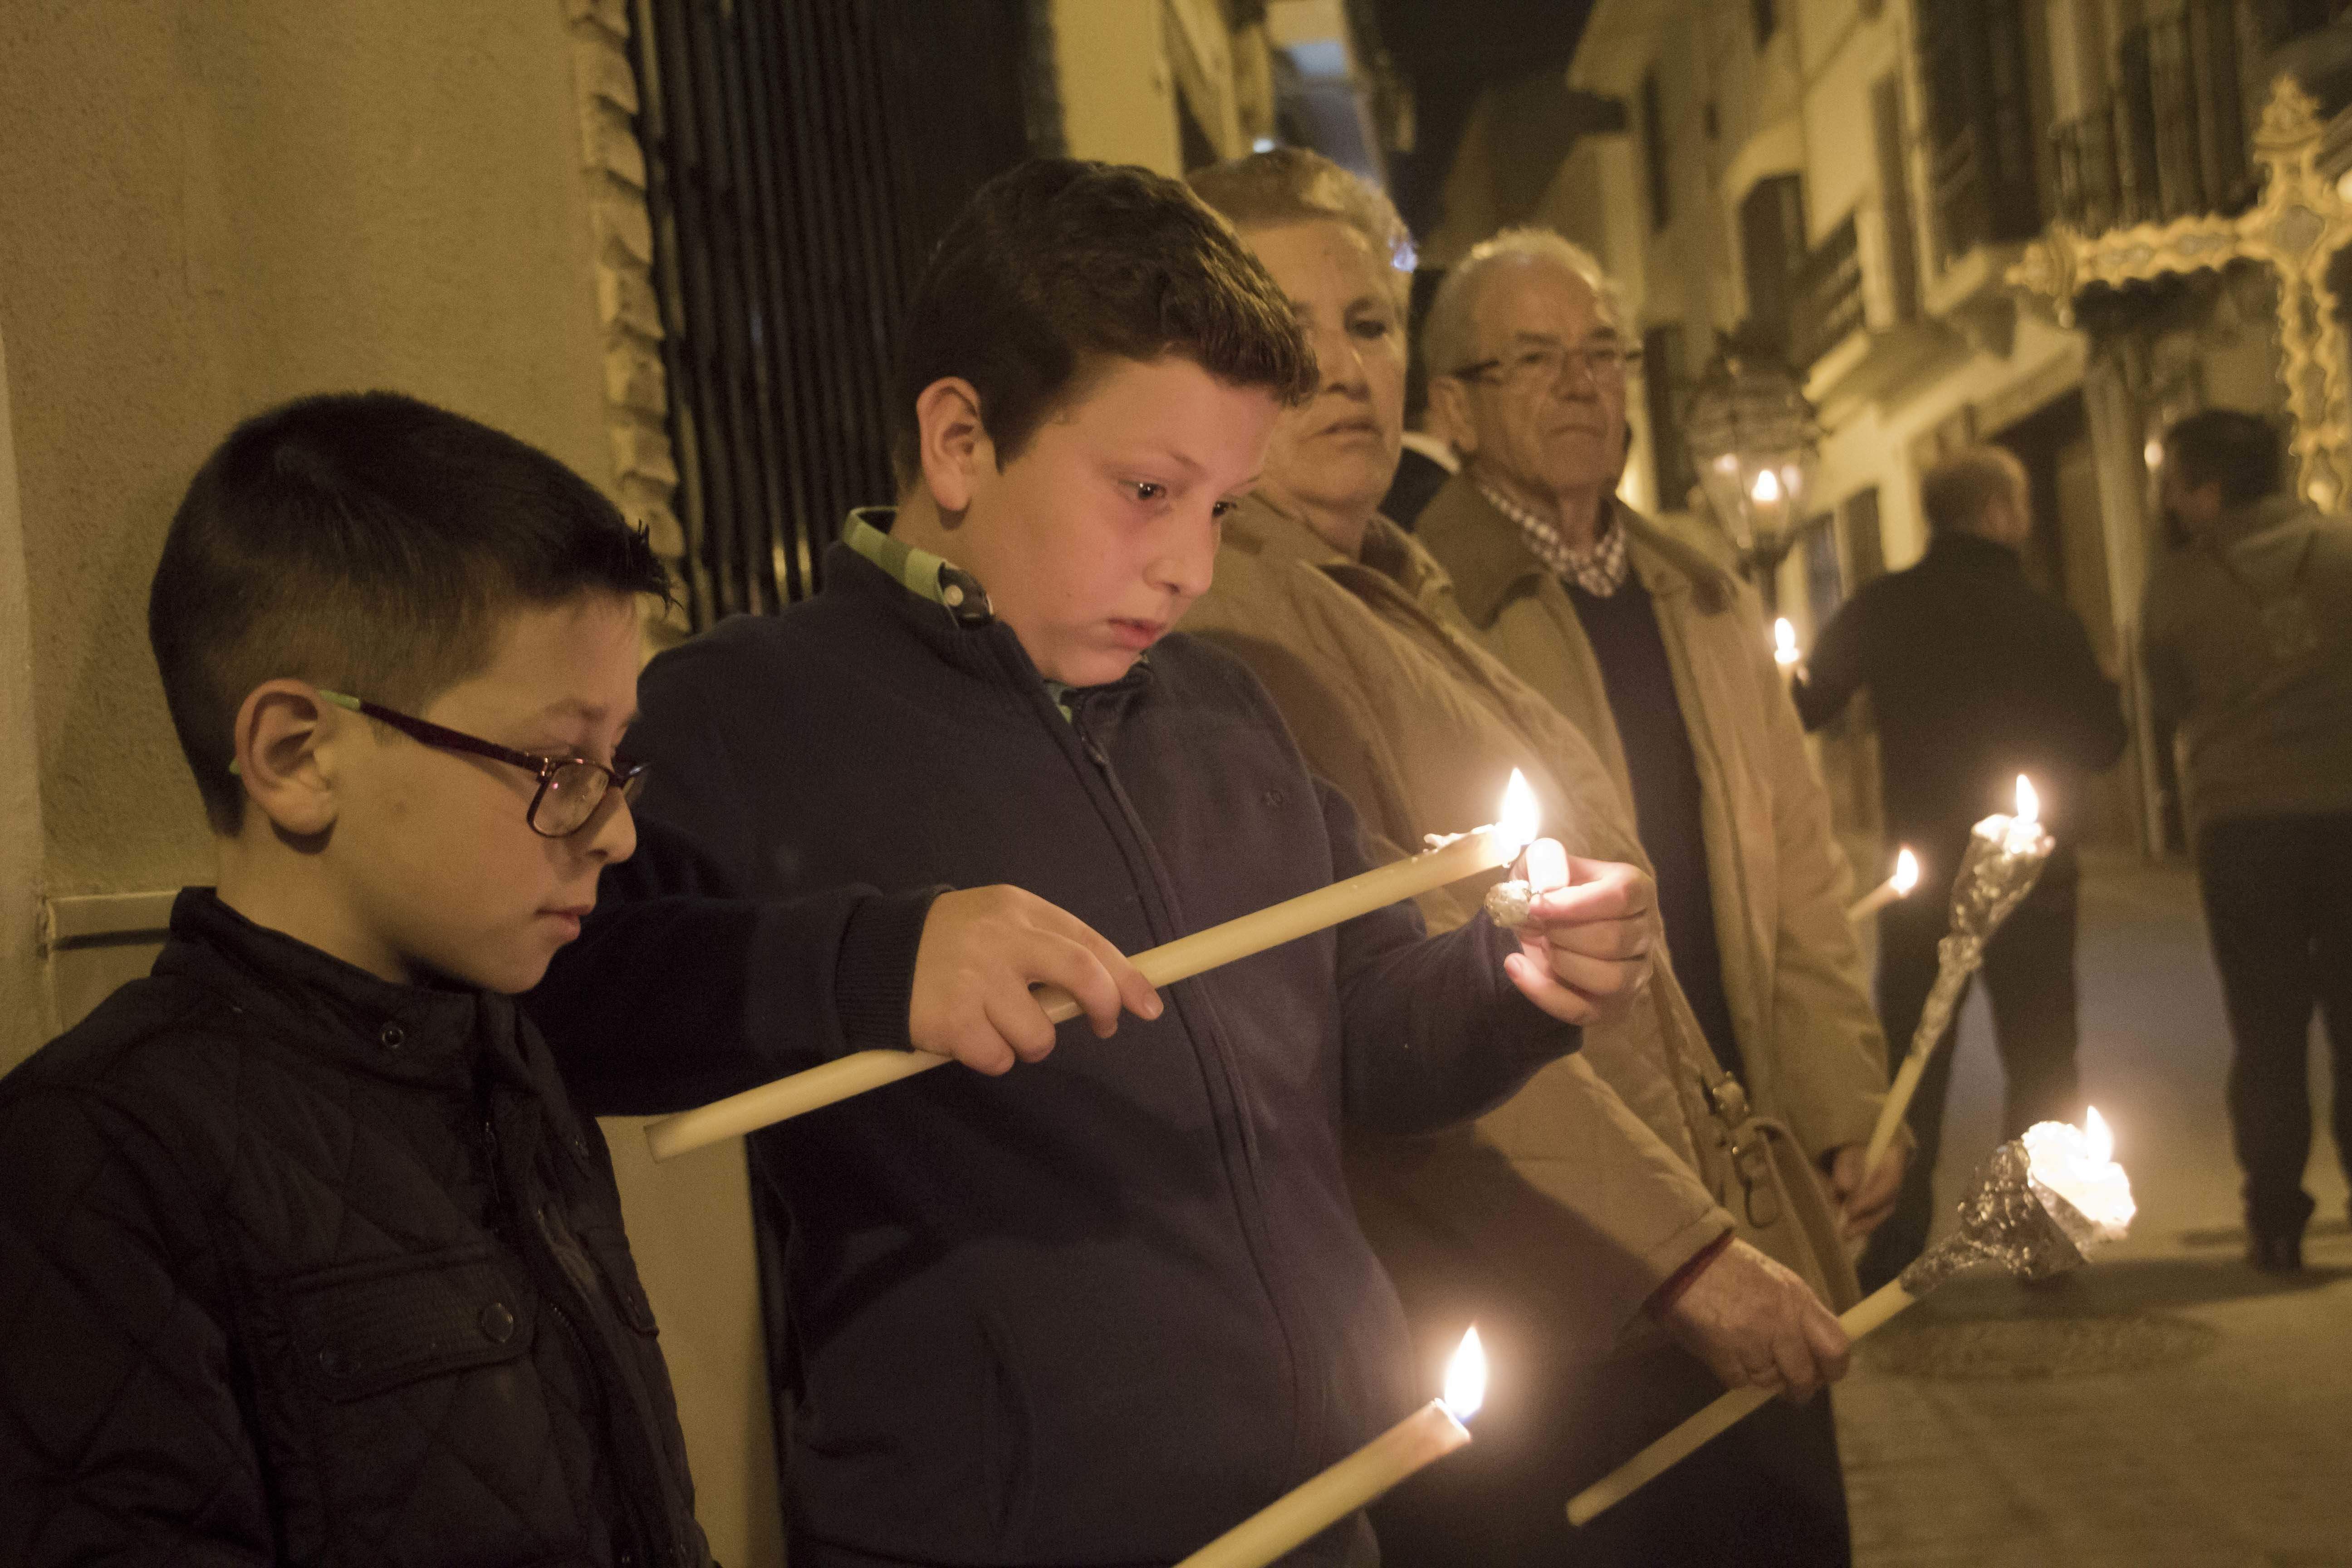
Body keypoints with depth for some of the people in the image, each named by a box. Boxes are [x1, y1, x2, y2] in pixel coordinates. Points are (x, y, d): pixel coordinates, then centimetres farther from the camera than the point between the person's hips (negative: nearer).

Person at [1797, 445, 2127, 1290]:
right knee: (2040, 1063, 10)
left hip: (1923, 878, 2)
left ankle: (1891, 1252, 6)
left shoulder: (1881, 609, -5)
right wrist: (2099, 684, 16)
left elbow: (1806, 707, -1)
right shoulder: (2044, 619, -9)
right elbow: (2102, 739, -2)